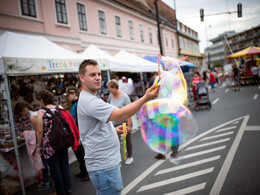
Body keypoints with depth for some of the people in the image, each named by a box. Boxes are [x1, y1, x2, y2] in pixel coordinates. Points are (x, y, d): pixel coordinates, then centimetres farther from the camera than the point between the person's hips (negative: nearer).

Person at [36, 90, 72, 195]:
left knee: (55, 168, 9)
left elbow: (40, 131, -13)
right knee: (64, 165, 16)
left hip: (50, 144, -5)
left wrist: (39, 145, -2)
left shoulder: (41, 112, -11)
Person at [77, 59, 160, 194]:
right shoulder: (89, 102, -21)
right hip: (104, 167, -11)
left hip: (106, 162, 11)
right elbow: (121, 115, -32)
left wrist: (114, 130, 9)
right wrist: (146, 98, -37)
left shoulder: (87, 99, 15)